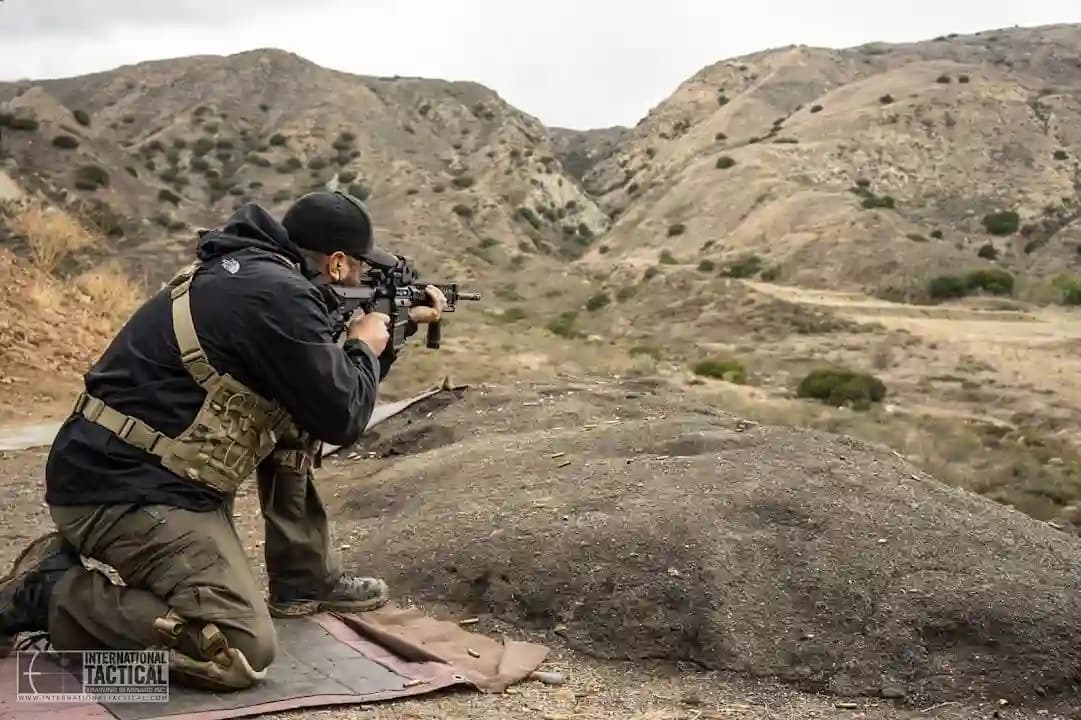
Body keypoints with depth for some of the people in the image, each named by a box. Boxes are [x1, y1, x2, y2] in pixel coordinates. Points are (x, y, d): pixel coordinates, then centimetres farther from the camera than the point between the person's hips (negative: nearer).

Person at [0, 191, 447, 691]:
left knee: (296, 419, 16)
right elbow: (341, 417, -12)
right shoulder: (279, 296, -18)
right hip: (125, 492, -10)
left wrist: (400, 326, 28)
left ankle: (305, 581, 18)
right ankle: (48, 592, -5)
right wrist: (364, 346, 7)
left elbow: (322, 392, 26)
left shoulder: (249, 270, 13)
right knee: (243, 653, -15)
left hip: (133, 468, 10)